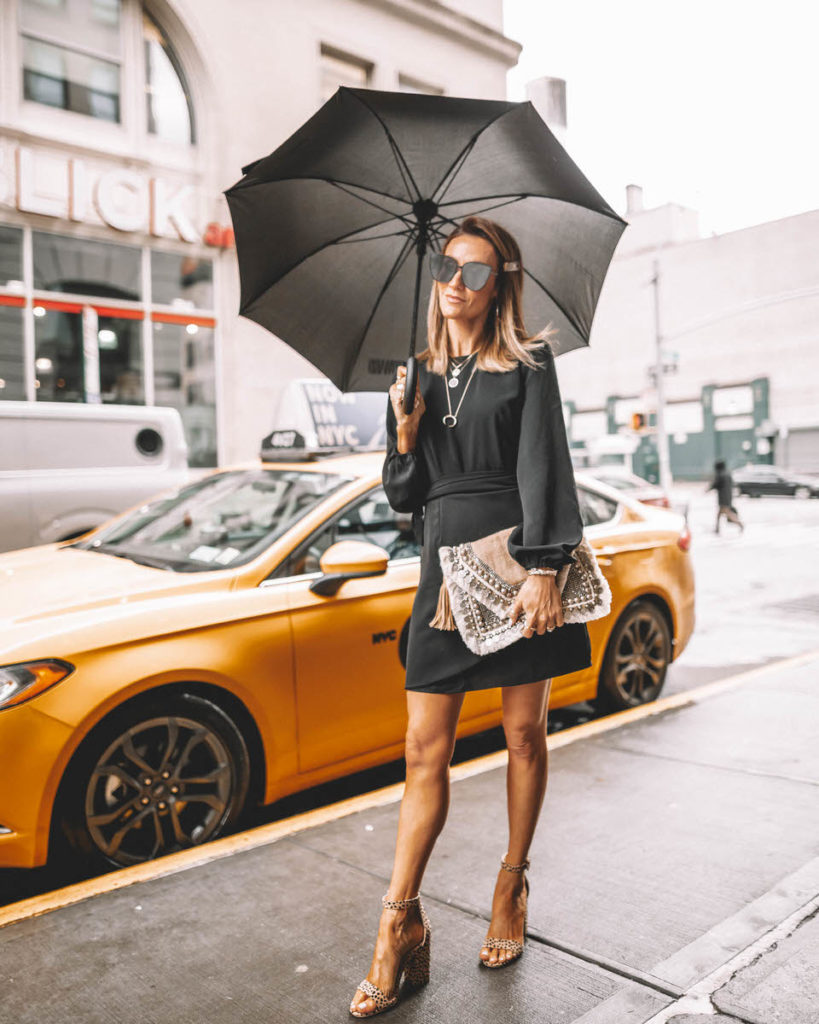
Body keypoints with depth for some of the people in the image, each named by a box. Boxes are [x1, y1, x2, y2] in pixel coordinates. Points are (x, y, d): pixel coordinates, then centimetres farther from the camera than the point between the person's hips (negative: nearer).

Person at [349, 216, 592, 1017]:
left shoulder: (527, 364, 3)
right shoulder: (417, 376, 13)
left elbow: (543, 466, -8)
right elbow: (403, 498, 12)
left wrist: (542, 570, -18)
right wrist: (405, 436, -6)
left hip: (515, 561, -3)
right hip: (445, 567, 3)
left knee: (524, 732, 8)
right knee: (425, 750, 2)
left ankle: (510, 891, 28)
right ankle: (401, 924, 10)